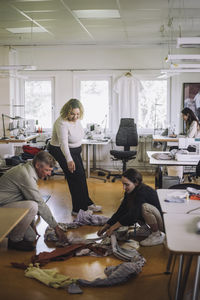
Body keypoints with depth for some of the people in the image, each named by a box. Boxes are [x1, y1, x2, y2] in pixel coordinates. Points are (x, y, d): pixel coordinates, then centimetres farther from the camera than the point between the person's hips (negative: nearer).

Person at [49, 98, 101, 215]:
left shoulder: (77, 119, -4)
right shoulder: (62, 123, -31)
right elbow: (63, 143, -43)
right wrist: (69, 160, -54)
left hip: (75, 150, 9)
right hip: (62, 152, -9)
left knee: (81, 176, 15)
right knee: (76, 177, -11)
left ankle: (86, 203, 30)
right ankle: (78, 209, -3)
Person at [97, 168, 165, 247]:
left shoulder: (143, 192, -29)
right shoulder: (129, 192, -4)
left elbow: (133, 214, -32)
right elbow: (121, 210, 0)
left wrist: (113, 228, -27)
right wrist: (106, 226, -4)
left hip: (163, 222, -8)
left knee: (145, 207, -34)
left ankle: (158, 235, -13)